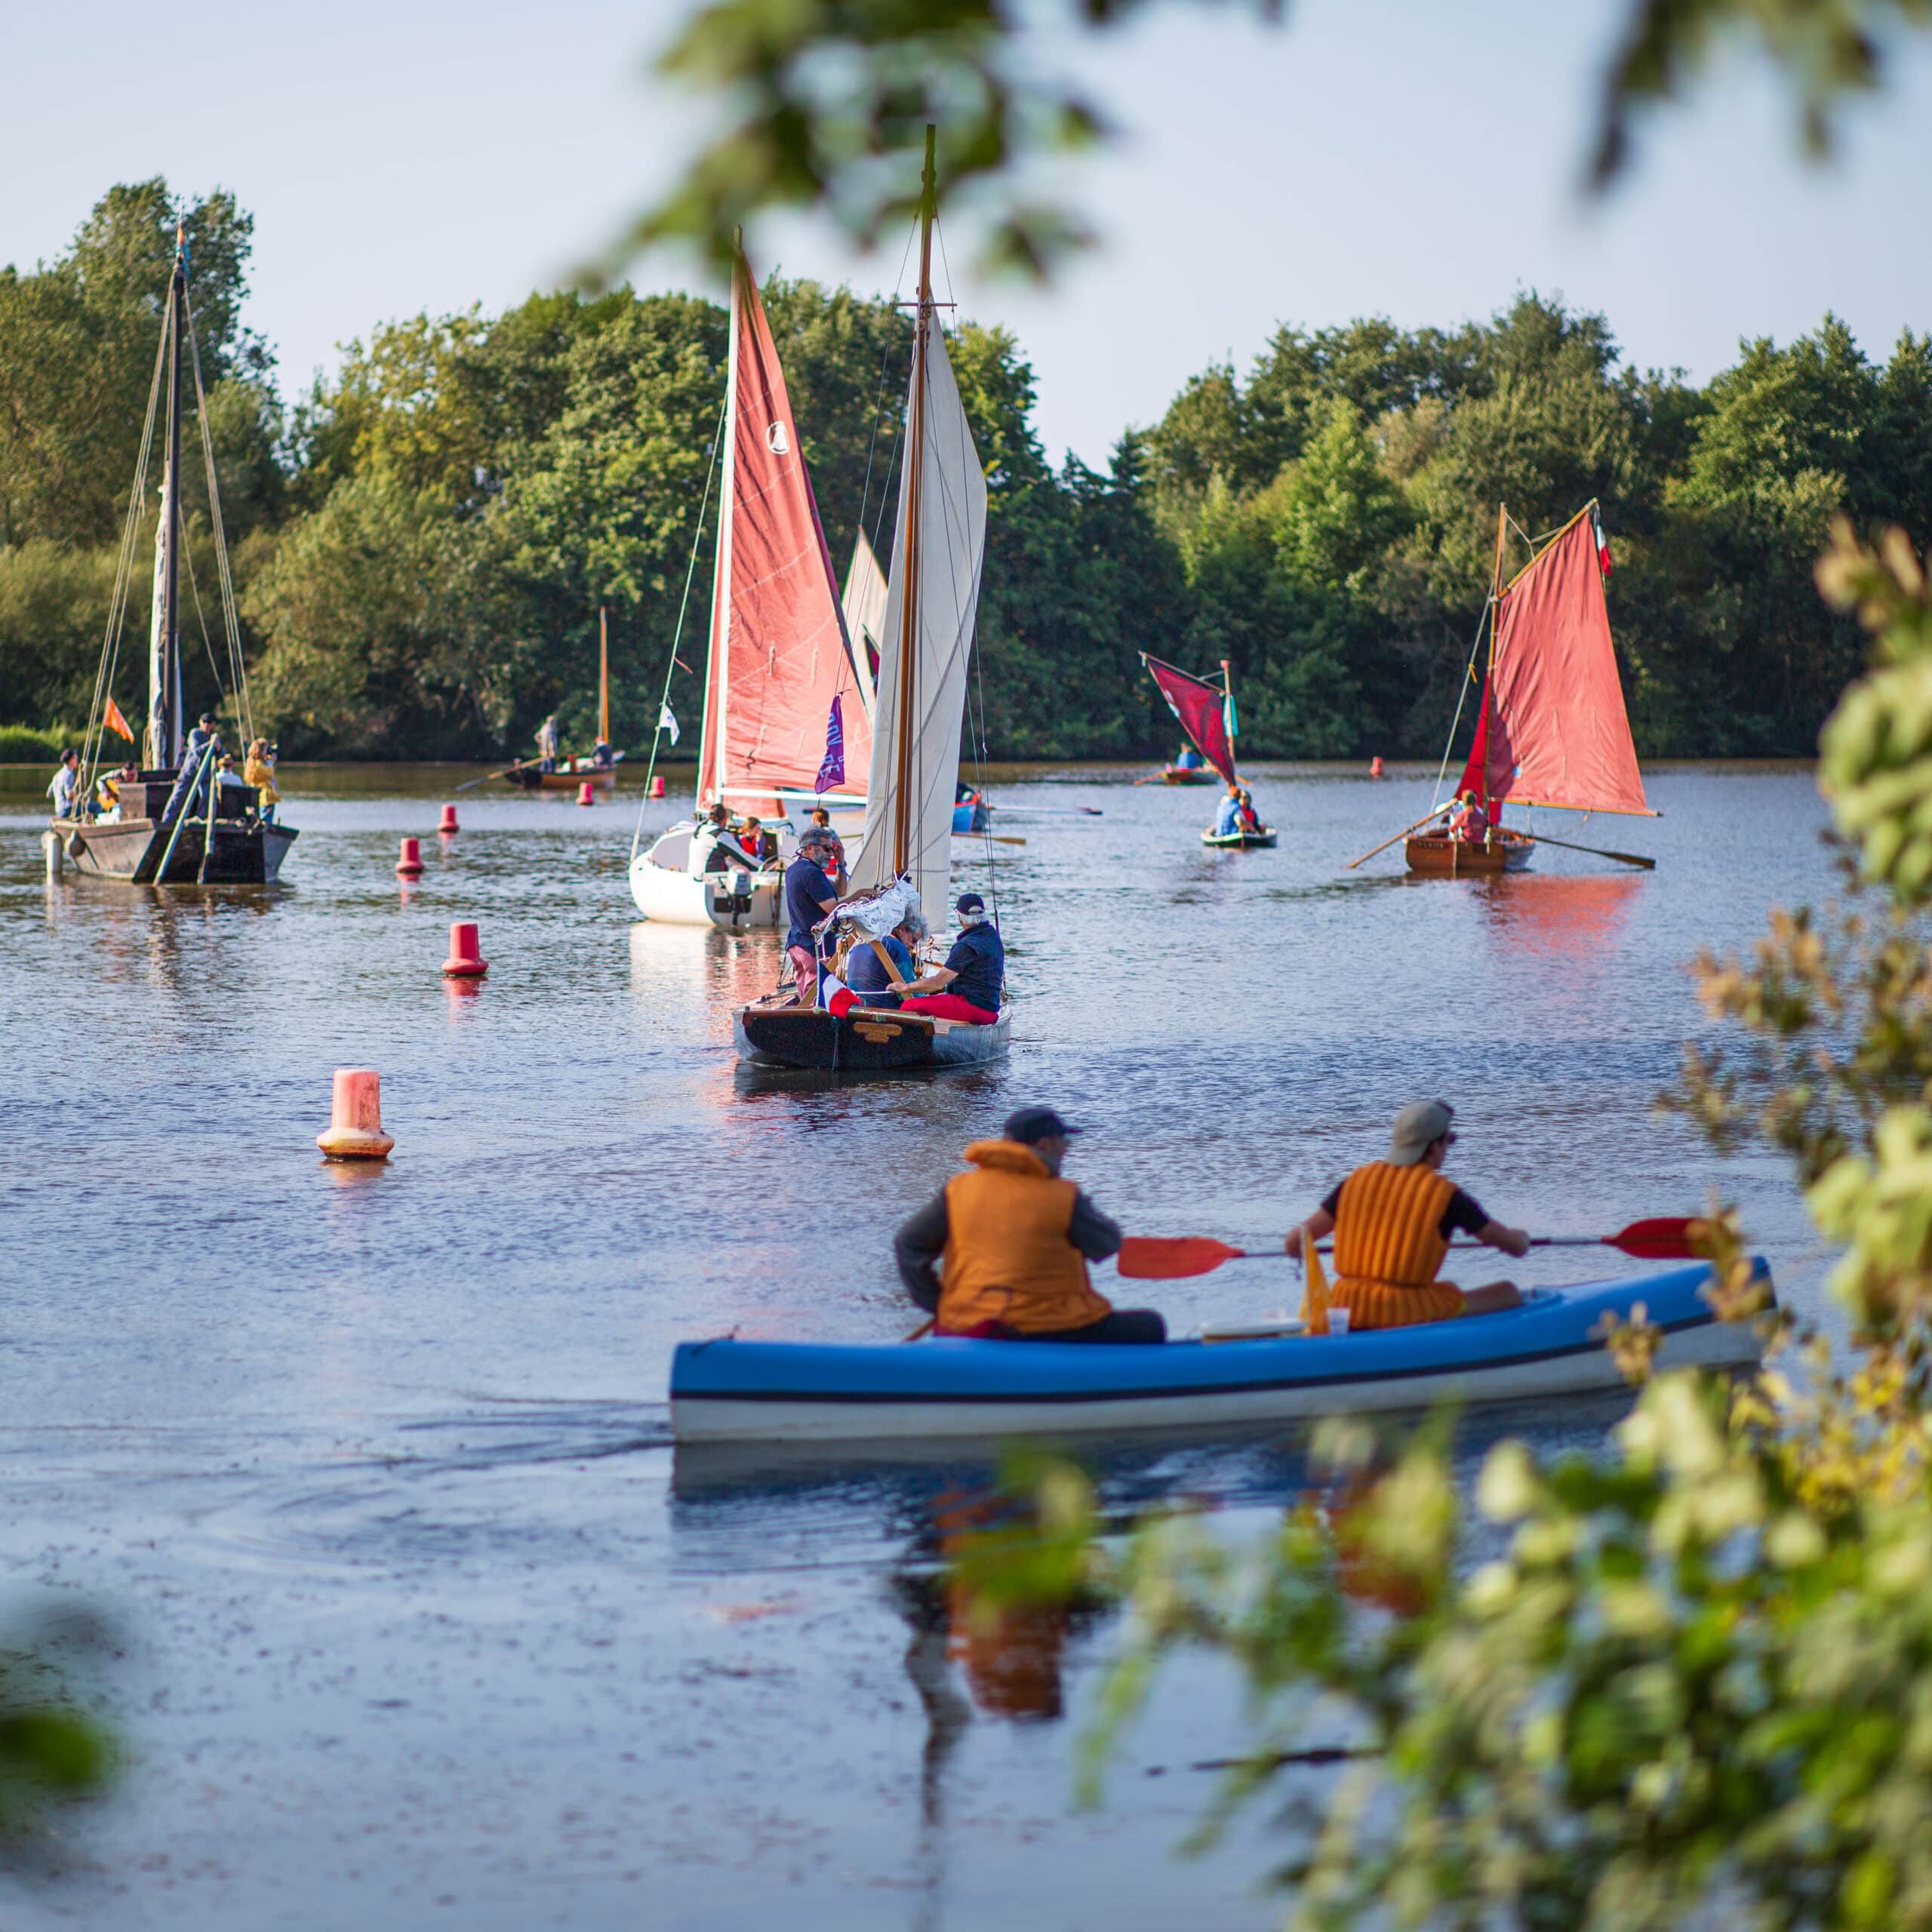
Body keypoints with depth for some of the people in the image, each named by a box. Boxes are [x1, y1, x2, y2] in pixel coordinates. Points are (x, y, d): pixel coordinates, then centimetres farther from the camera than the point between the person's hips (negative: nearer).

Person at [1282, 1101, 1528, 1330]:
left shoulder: (1358, 1181, 8)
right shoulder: (1445, 1194, -3)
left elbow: (1293, 1244, 8)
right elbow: (1517, 1247, 7)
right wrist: (1519, 1236, 31)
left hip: (1343, 1310, 5)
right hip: (1407, 1315, -5)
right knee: (1508, 1292, 6)